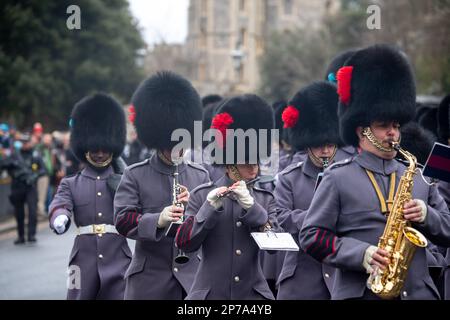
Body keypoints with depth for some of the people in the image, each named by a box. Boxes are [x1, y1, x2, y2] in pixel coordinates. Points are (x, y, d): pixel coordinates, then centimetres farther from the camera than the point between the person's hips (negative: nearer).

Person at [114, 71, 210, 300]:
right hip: (150, 279, -2)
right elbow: (123, 220, -8)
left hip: (192, 275, 3)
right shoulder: (135, 175, 1)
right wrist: (158, 220, -26)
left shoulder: (200, 175, 10)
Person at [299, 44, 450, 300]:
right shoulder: (338, 178, 2)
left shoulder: (419, 178, 15)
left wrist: (426, 216, -7)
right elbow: (311, 236, -3)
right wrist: (361, 254, -17)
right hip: (359, 292, -3)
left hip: (419, 291, 4)